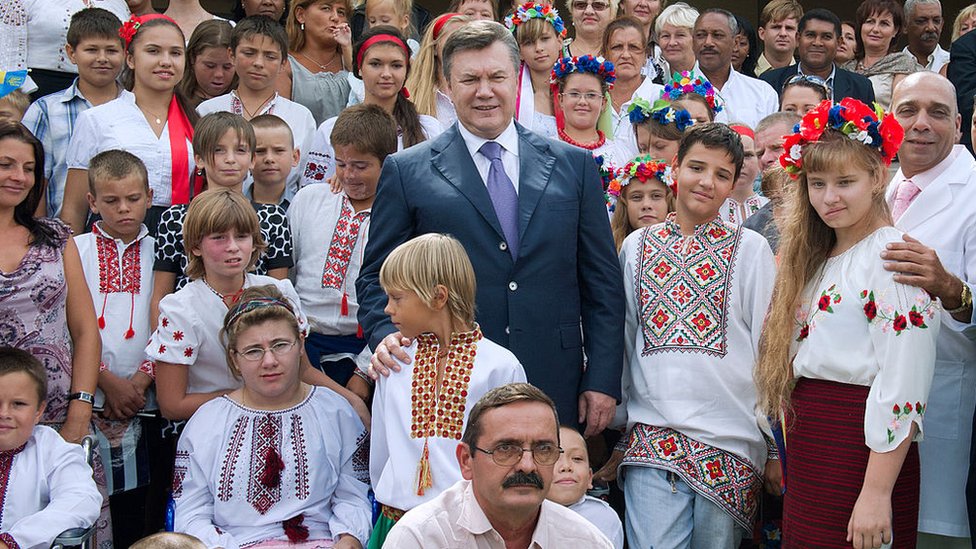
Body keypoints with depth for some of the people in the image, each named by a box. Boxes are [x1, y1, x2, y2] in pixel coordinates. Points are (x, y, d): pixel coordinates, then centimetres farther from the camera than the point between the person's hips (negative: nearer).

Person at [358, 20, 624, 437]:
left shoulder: (574, 165, 9)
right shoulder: (406, 171, 4)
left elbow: (602, 281, 8)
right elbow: (377, 277, 6)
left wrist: (602, 380, 2)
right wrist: (386, 335, -14)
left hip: (555, 388, 2)